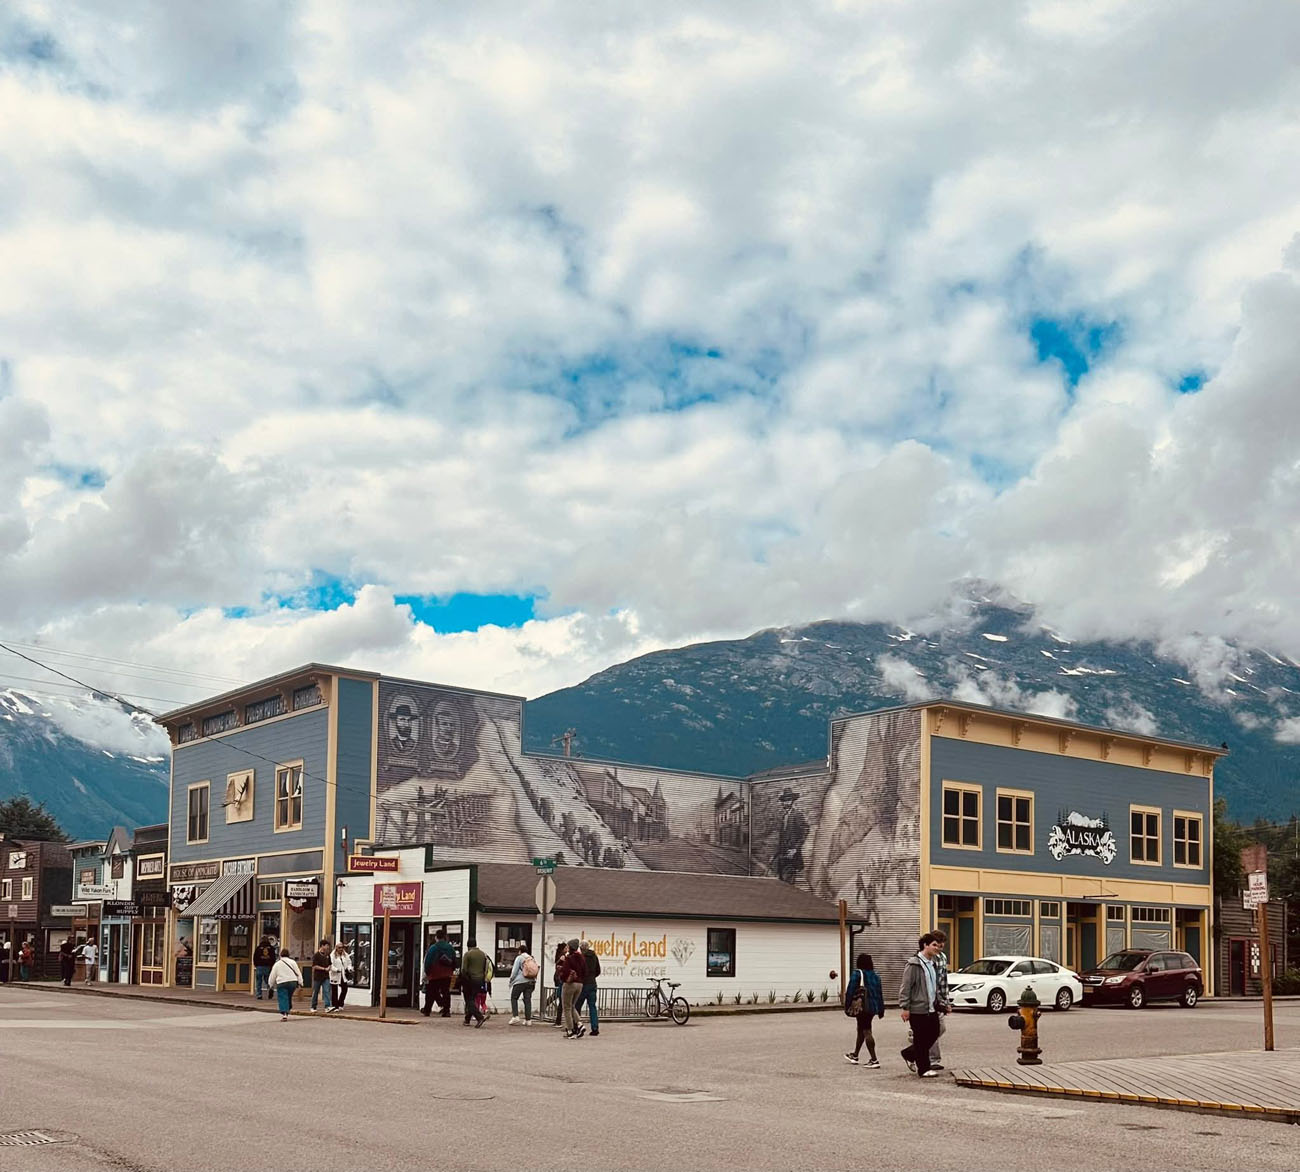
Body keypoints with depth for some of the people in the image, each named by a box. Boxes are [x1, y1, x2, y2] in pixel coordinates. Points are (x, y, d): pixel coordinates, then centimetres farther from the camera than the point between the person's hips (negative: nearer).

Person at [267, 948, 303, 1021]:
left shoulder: (277, 964, 4)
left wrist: (270, 985, 21)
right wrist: (300, 982, 8)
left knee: (283, 999, -5)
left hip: (282, 983, -2)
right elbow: (298, 972, 3)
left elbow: (272, 976, 9)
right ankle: (286, 1013, 25)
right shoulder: (292, 962, 4)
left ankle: (284, 1014, -21)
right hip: (292, 982, 2)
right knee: (289, 998, 18)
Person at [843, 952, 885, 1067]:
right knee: (861, 1030, 22)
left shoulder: (857, 974, -9)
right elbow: (880, 993, 14)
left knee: (866, 1032, -5)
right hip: (873, 1007, 7)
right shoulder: (875, 975, 11)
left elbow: (851, 990, -13)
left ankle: (874, 1060, -12)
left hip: (863, 1007, -7)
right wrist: (881, 1010, 19)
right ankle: (855, 1055, 37)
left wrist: (847, 1005, -8)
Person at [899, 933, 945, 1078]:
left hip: (931, 1008, 9)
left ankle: (909, 1054, 29)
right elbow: (905, 987, -15)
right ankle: (924, 1069, 10)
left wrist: (938, 1004, 20)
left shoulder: (932, 964, 14)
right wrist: (905, 1007, -18)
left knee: (934, 1034, 11)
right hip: (918, 1009, -9)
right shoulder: (913, 964, -13)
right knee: (921, 1039, 0)